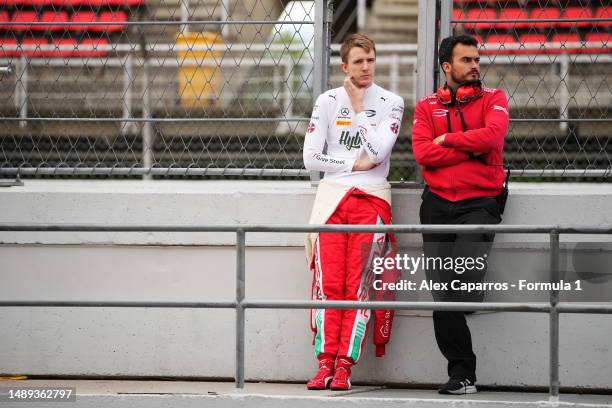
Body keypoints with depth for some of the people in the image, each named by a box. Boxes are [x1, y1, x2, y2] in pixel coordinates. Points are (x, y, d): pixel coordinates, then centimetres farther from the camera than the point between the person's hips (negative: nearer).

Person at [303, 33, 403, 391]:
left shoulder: (391, 103, 5)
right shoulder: (328, 101, 8)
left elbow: (379, 150, -11)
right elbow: (311, 157, 2)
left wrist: (359, 109, -6)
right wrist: (355, 164, -4)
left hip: (371, 199, -1)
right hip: (332, 197, 1)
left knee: (358, 288, -6)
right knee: (328, 284, -6)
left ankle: (344, 367, -6)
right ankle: (325, 364, -4)